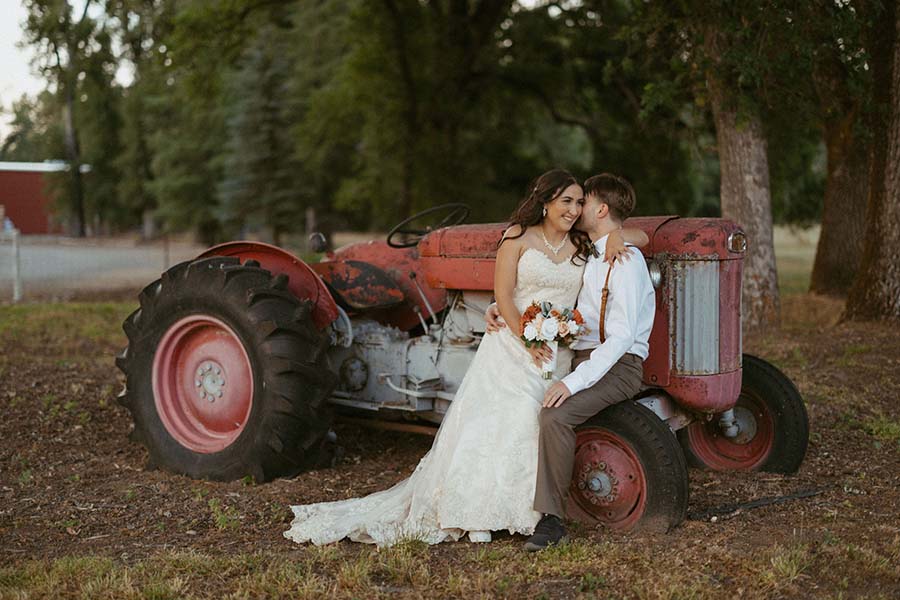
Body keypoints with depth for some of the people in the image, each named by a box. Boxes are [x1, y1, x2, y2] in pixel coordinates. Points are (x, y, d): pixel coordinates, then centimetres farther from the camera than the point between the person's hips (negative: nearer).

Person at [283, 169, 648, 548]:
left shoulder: (583, 245, 8)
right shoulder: (518, 237, -2)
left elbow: (640, 236, 13)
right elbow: (503, 296, -7)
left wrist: (617, 237, -10)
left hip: (557, 353, 4)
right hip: (511, 343, -3)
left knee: (539, 427, -6)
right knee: (496, 420, -12)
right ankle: (476, 516, -6)